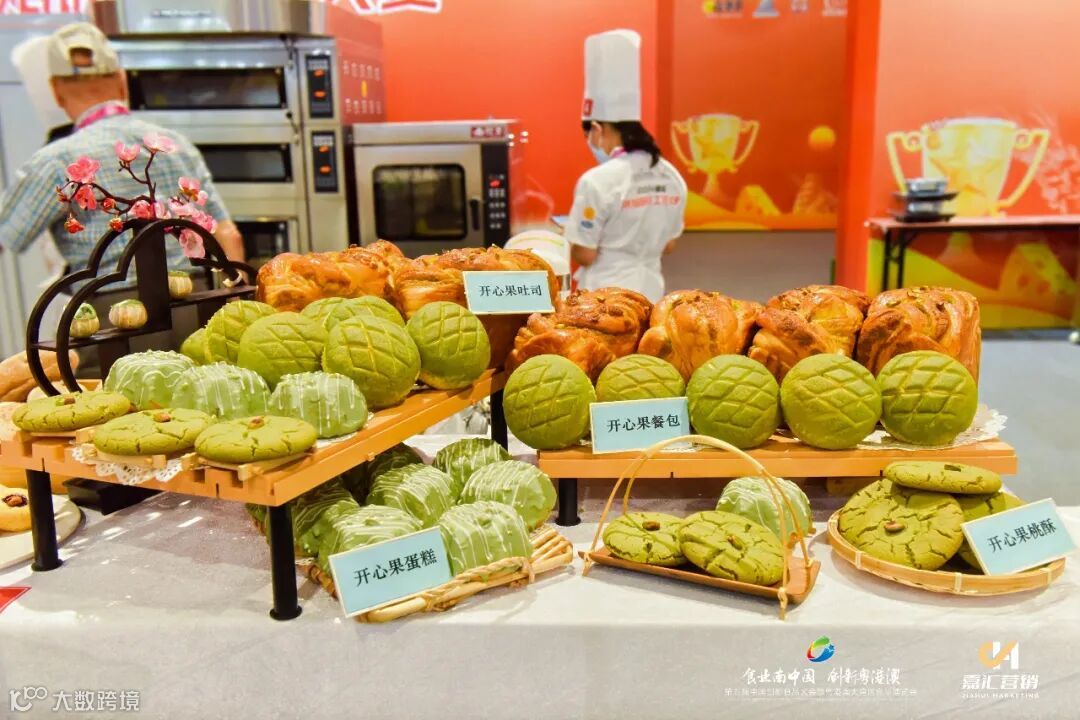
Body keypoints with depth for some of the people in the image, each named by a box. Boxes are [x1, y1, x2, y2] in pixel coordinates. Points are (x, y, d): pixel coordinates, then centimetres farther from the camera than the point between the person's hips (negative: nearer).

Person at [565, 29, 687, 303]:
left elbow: (584, 255, -13)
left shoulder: (598, 181, -17)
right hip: (649, 289, 6)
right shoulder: (672, 176, 3)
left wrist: (574, 237, 6)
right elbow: (668, 245, 12)